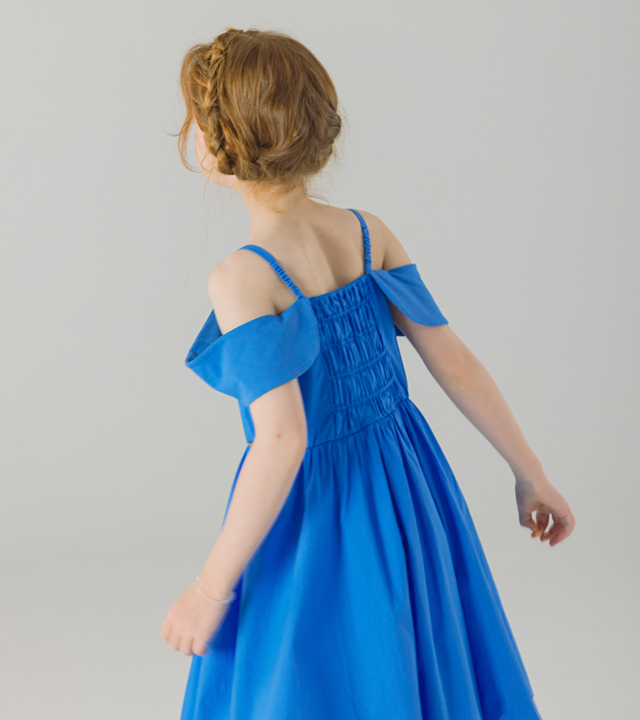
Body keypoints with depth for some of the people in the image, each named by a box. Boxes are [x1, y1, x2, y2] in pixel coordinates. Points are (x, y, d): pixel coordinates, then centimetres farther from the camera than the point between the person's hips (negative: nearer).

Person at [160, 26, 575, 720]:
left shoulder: (242, 279, -22)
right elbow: (455, 362, -1)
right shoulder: (368, 232, -3)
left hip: (312, 519, -6)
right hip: (409, 491, 6)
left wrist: (210, 588, -20)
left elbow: (282, 441, -28)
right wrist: (530, 472, 10)